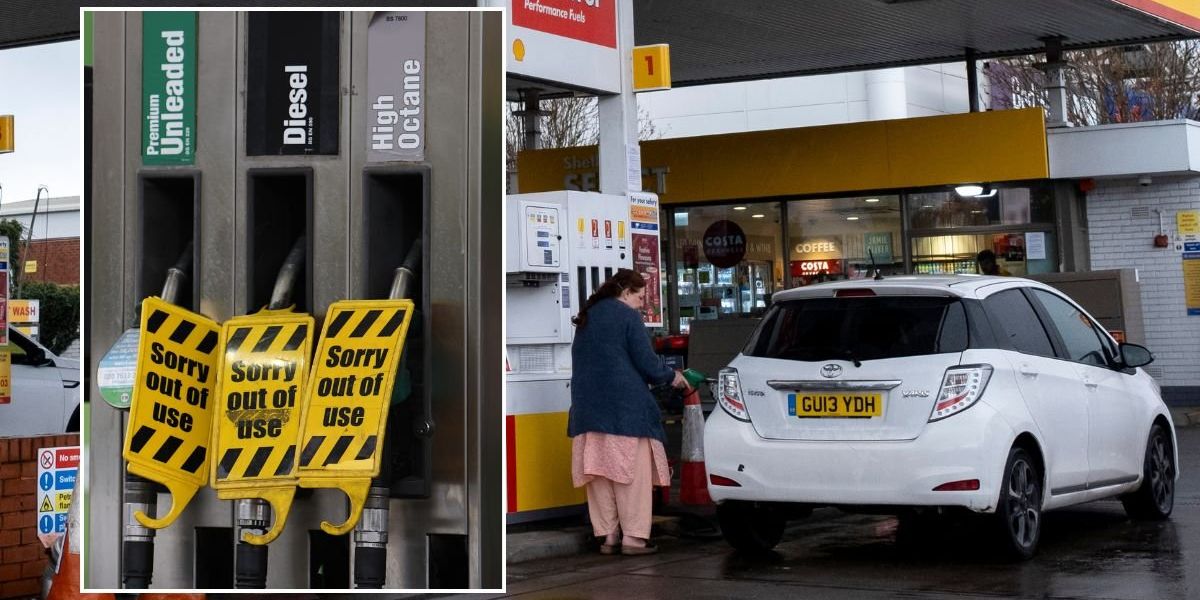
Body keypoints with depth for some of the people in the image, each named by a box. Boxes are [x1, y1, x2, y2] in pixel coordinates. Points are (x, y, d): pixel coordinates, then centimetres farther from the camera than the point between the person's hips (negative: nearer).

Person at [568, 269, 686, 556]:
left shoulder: (586, 318, 17)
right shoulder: (627, 316, -6)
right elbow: (646, 362, -8)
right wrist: (672, 375, 9)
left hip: (588, 408, 7)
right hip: (625, 407, -7)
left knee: (600, 473, 7)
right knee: (633, 475, -3)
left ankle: (608, 535, 8)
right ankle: (633, 537, -6)